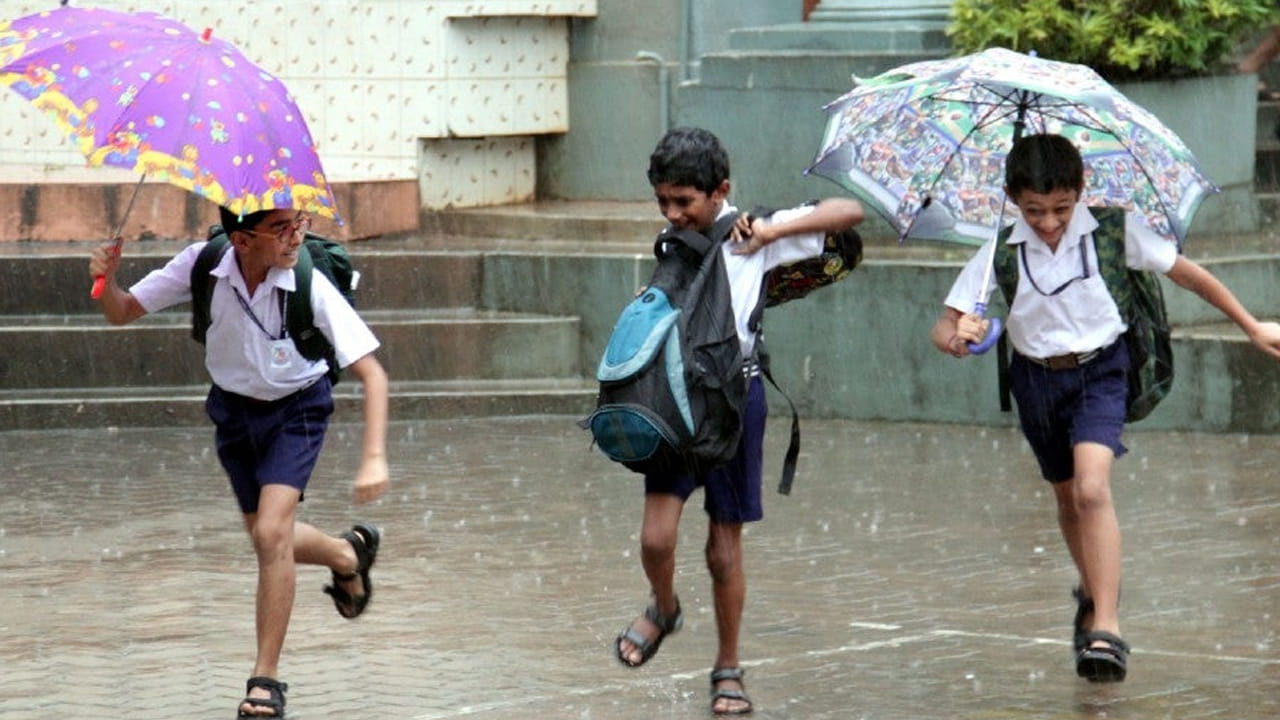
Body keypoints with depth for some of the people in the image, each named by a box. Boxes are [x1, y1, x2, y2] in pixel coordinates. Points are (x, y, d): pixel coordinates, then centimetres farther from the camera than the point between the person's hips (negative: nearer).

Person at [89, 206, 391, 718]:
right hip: (234, 405, 4)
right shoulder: (203, 265, -23)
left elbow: (371, 374, -27)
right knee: (268, 538, 15)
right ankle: (349, 555, 48)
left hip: (296, 410, -4)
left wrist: (374, 458, -37)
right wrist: (106, 281, -34)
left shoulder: (310, 286, -30)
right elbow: (122, 314, -11)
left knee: (271, 534, -20)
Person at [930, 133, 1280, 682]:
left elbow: (1184, 273, -3)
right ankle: (1092, 593, 47)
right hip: (1037, 378, 3)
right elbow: (944, 326, -13)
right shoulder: (1000, 252, -15)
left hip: (1099, 372, -3)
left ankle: (1107, 627, -26)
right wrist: (956, 338, -39)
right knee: (1067, 498, 19)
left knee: (1092, 488, -24)